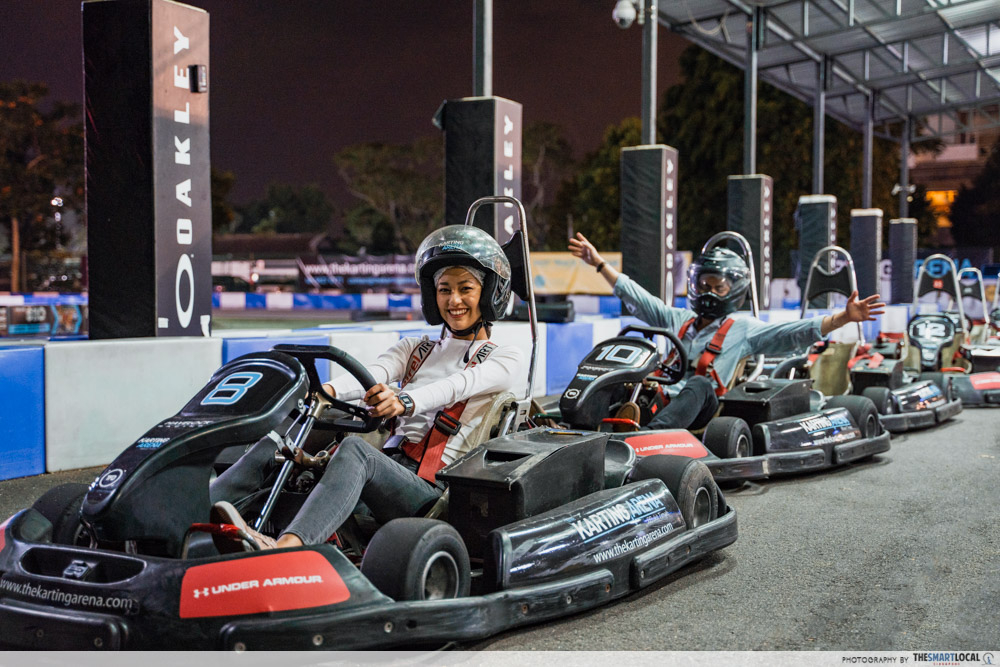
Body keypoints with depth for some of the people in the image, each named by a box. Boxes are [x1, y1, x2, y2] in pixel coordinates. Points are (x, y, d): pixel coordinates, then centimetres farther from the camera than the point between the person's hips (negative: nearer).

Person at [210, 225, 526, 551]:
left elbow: (456, 386, -13)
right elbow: (373, 374, 2)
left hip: (434, 492, -6)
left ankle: (283, 548, -59)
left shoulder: (507, 358, 10)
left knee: (354, 448, -36)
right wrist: (327, 390, -21)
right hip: (390, 469, 6)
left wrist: (405, 401, -34)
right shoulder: (415, 349, 25)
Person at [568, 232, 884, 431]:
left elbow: (796, 333, 7)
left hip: (697, 410, -4)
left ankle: (648, 434, -61)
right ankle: (624, 417, -54)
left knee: (699, 384, -37)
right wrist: (598, 262, 30)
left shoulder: (744, 329, 17)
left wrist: (844, 317, -5)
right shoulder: (678, 319, 29)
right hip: (660, 398, 4)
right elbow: (635, 295, 31)